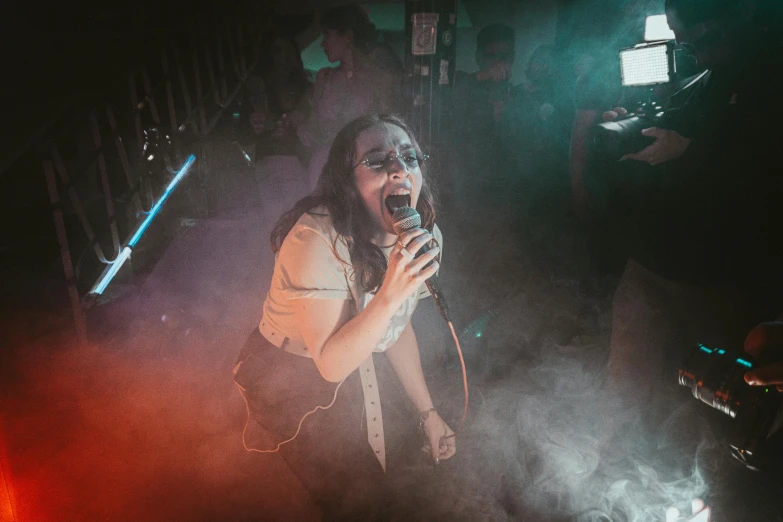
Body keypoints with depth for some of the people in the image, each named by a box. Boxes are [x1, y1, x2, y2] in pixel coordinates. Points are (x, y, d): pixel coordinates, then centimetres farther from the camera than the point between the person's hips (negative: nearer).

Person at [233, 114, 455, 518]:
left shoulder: (419, 238, -14)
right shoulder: (317, 240, -36)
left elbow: (396, 326, 0)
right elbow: (331, 364, -32)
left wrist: (428, 412, 2)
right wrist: (390, 295, -45)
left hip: (361, 366, 6)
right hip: (293, 381, -5)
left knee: (389, 463, 21)